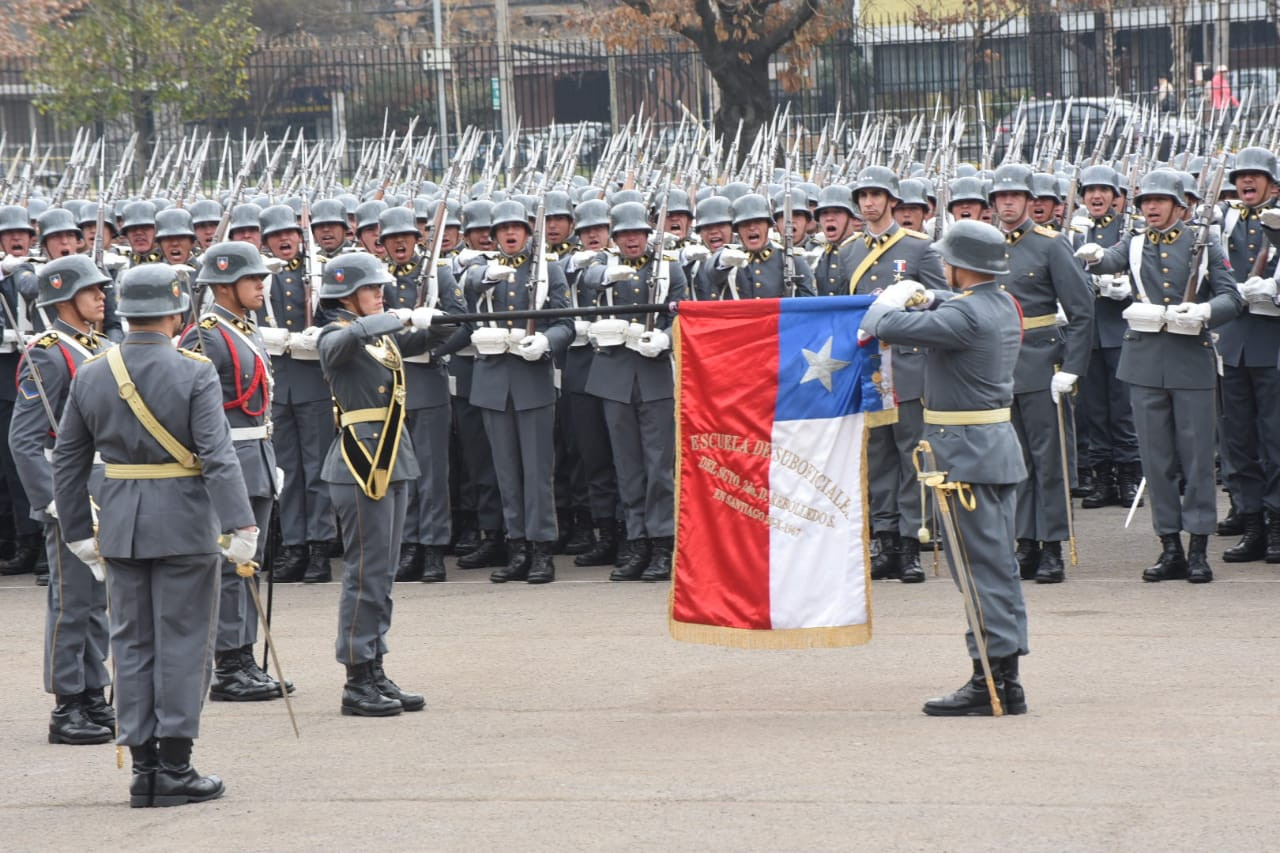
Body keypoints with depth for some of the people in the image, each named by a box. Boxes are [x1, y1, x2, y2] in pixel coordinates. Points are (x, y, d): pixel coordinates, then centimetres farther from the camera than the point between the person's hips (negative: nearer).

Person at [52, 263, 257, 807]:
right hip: (185, 521, -4)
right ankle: (175, 768, 2)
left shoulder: (90, 376, 3)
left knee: (132, 644, 10)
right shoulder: (194, 374, -11)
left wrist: (78, 531, 15)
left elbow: (67, 460, 8)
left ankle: (143, 767, 10)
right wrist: (241, 524, -19)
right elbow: (218, 455, -18)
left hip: (121, 526, 4)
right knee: (183, 641, 2)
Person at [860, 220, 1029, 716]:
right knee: (999, 568, 12)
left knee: (981, 568, -7)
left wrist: (893, 299, 0)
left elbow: (886, 327, -21)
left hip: (968, 452, -10)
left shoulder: (965, 315, -19)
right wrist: (928, 301, 15)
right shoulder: (1004, 307, 10)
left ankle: (988, 683, -5)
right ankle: (1007, 683, 16)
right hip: (1000, 448, 10)